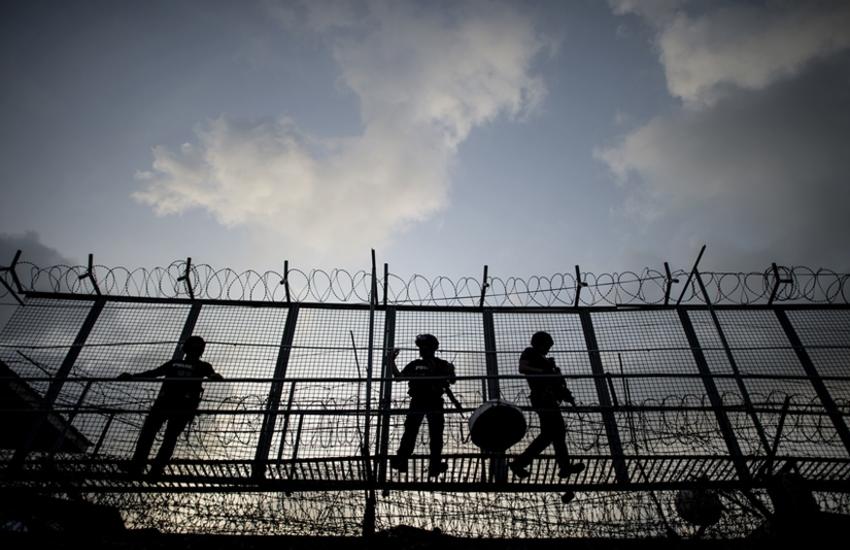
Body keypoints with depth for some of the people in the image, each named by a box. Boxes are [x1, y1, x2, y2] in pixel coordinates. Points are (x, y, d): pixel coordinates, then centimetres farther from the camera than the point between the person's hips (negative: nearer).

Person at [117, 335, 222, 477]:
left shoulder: (203, 366, 21)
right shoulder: (175, 363, 31)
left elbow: (212, 375, 4)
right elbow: (154, 372, 26)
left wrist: (215, 376, -23)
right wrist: (131, 376, 12)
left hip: (184, 404, -3)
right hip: (165, 400, 3)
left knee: (170, 436, -15)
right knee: (148, 431, -13)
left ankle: (156, 470, -21)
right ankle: (135, 467, -16)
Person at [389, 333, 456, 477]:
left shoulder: (442, 364, 9)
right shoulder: (415, 365, 16)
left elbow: (452, 381, 0)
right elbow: (399, 376, 12)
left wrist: (451, 372, -20)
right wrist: (392, 361, 5)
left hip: (435, 402, -2)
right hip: (417, 402, 2)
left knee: (436, 434, -2)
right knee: (410, 431, -6)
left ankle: (435, 465, 0)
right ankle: (401, 460, -9)